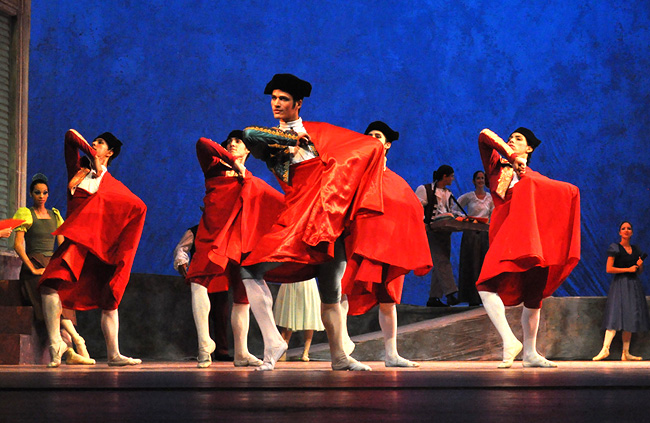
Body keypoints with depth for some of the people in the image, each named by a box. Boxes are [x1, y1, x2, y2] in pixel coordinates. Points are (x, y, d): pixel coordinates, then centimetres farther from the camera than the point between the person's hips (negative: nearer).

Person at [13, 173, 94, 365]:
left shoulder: (54, 215, 19)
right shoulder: (26, 214, 4)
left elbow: (62, 245, 19)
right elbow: (18, 244, -6)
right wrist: (33, 269, -13)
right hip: (34, 265, -5)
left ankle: (69, 352, -27)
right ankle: (77, 339, -35)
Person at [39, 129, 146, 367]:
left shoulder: (113, 185, 15)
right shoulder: (78, 169, 19)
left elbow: (139, 207, 6)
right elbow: (70, 135, 13)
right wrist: (92, 157, 5)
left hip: (101, 244, 0)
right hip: (74, 239, 0)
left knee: (109, 298, -1)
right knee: (50, 283, -22)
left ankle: (113, 354, 3)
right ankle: (55, 343, -21)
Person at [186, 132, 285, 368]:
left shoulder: (254, 184, 18)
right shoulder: (215, 169, 15)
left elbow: (285, 204, 19)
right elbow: (202, 144, -4)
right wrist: (232, 161, -8)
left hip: (240, 242, 2)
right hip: (212, 238, -2)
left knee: (242, 297, 3)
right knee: (198, 282, -24)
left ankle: (241, 353, 11)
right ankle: (204, 341, -25)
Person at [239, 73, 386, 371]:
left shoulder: (316, 131, 12)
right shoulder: (269, 138, 15)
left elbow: (369, 146, 16)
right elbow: (249, 135, -10)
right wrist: (291, 140, -5)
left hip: (326, 214, -1)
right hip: (294, 217, 1)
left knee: (331, 291, 4)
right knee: (251, 271, -17)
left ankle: (339, 357, 16)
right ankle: (272, 342, -12)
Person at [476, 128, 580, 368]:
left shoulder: (534, 177, 22)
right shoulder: (497, 166, 20)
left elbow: (571, 191, 14)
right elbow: (485, 135, 8)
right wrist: (510, 156, -1)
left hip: (534, 238, 1)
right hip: (505, 235, -1)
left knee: (533, 297, 1)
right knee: (486, 285, -23)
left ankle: (530, 353, 9)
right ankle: (509, 341, -24)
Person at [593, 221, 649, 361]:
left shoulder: (636, 249, 15)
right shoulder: (615, 248, -1)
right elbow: (609, 269, -9)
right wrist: (628, 269, -12)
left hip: (634, 285, 6)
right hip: (620, 283, -6)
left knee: (631, 318, 1)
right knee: (615, 316, -17)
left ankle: (626, 353, 1)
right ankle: (605, 349, -21)